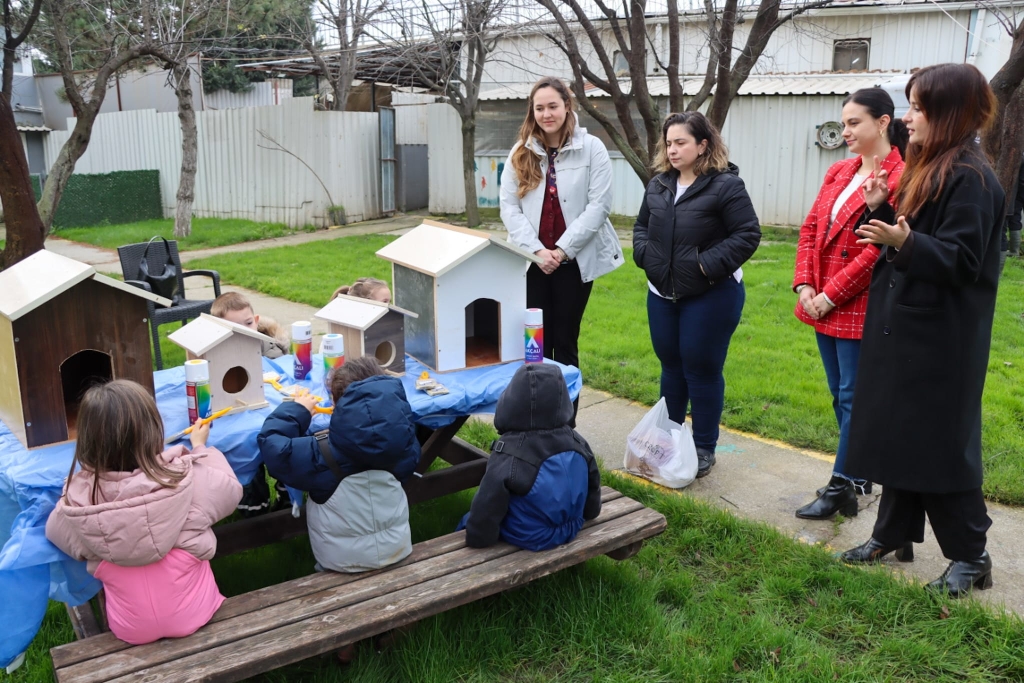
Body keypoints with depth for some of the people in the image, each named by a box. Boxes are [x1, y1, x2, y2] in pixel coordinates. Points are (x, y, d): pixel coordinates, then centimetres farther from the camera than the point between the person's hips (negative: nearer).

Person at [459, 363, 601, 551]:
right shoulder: (577, 442, -12)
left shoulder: (508, 455, -29)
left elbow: (485, 512, -23)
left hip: (526, 540, -5)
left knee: (468, 520, 19)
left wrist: (476, 537, -5)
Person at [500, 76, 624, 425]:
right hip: (531, 261, 2)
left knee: (565, 343, 5)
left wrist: (563, 250, -13)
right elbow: (509, 206, 1)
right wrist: (536, 250, -12)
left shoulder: (591, 149, -1)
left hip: (574, 261, -2)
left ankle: (566, 425, 14)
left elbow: (599, 205, -7)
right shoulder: (521, 153, 7)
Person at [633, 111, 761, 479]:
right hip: (662, 293, 6)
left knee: (702, 370, 2)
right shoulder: (658, 185, 8)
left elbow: (748, 234, -15)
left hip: (710, 296, -6)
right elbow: (641, 226, 16)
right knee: (671, 365, 16)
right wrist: (645, 255, -3)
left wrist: (709, 264, -22)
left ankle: (704, 448, 17)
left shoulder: (726, 185, -12)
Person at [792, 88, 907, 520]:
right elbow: (811, 229, 10)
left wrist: (831, 295, -15)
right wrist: (804, 285, -2)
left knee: (853, 398, 1)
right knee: (840, 397, 16)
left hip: (860, 308, -8)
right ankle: (860, 473, 32)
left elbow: (880, 250, -19)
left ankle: (840, 488, 11)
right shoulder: (838, 173, 11)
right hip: (823, 306, 8)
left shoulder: (899, 180, -14)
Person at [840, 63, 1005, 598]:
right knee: (897, 435, 15)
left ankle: (971, 557, 16)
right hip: (902, 329, 9)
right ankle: (894, 534, 28)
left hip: (939, 341, -9)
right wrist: (880, 210, 2)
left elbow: (960, 261, -22)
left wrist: (905, 241, -35)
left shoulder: (970, 178, -16)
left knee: (937, 445, 0)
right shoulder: (927, 169, 13)